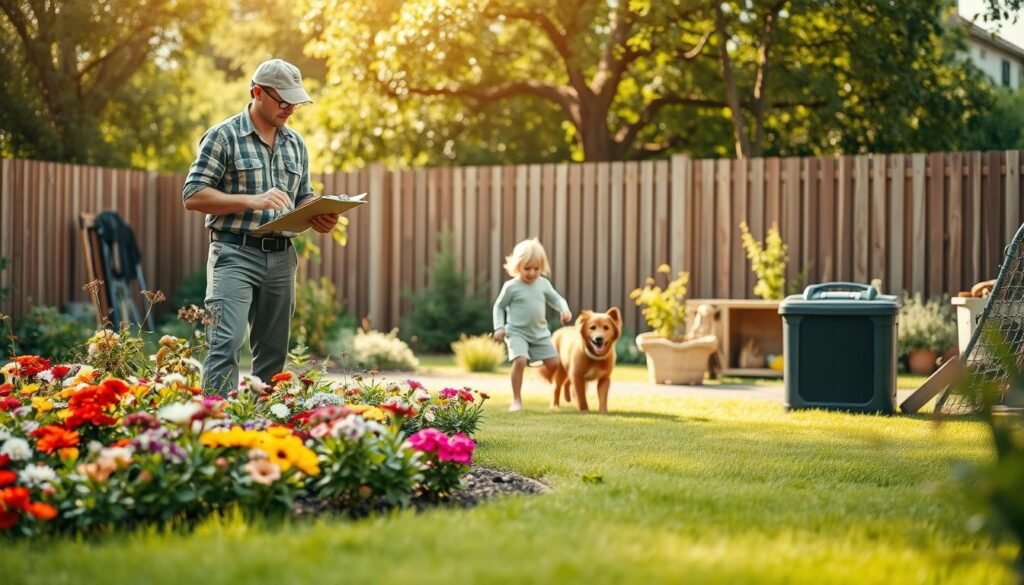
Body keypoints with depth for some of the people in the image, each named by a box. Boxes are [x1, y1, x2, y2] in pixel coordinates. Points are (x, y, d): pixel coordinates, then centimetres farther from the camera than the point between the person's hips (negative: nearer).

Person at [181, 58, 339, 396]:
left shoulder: (296, 144, 15)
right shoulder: (223, 136, -3)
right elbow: (193, 196, -8)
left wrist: (320, 217, -2)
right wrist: (253, 201, -19)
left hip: (281, 257, 6)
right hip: (235, 254, -6)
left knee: (273, 352, 8)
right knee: (226, 345, -16)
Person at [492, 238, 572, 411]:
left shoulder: (543, 284, 1)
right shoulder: (511, 287, -9)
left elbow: (556, 299, 9)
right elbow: (499, 306, 1)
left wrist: (564, 310, -12)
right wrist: (499, 327, -7)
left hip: (540, 333, 5)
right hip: (517, 332, -5)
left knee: (554, 364, 1)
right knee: (520, 360, -25)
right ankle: (516, 400, -13)